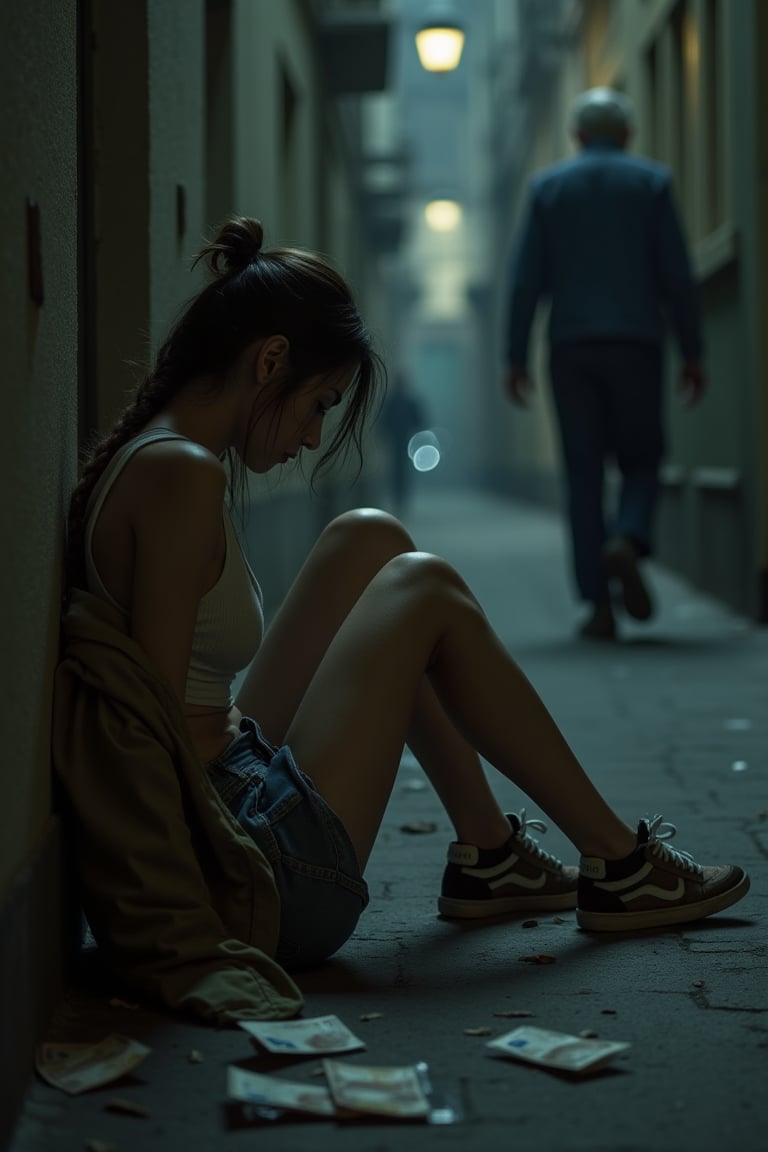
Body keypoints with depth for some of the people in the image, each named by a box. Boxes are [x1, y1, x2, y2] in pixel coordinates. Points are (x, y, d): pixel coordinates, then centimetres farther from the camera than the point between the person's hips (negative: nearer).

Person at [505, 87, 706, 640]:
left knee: (584, 473, 4)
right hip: (636, 343, -1)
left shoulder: (547, 186, 8)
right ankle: (627, 542, -21)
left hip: (572, 346, 1)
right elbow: (677, 274, -2)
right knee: (641, 462, 10)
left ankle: (599, 605, -2)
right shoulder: (652, 181, 5)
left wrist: (516, 358, 4)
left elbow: (526, 279, 1)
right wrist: (693, 352, 2)